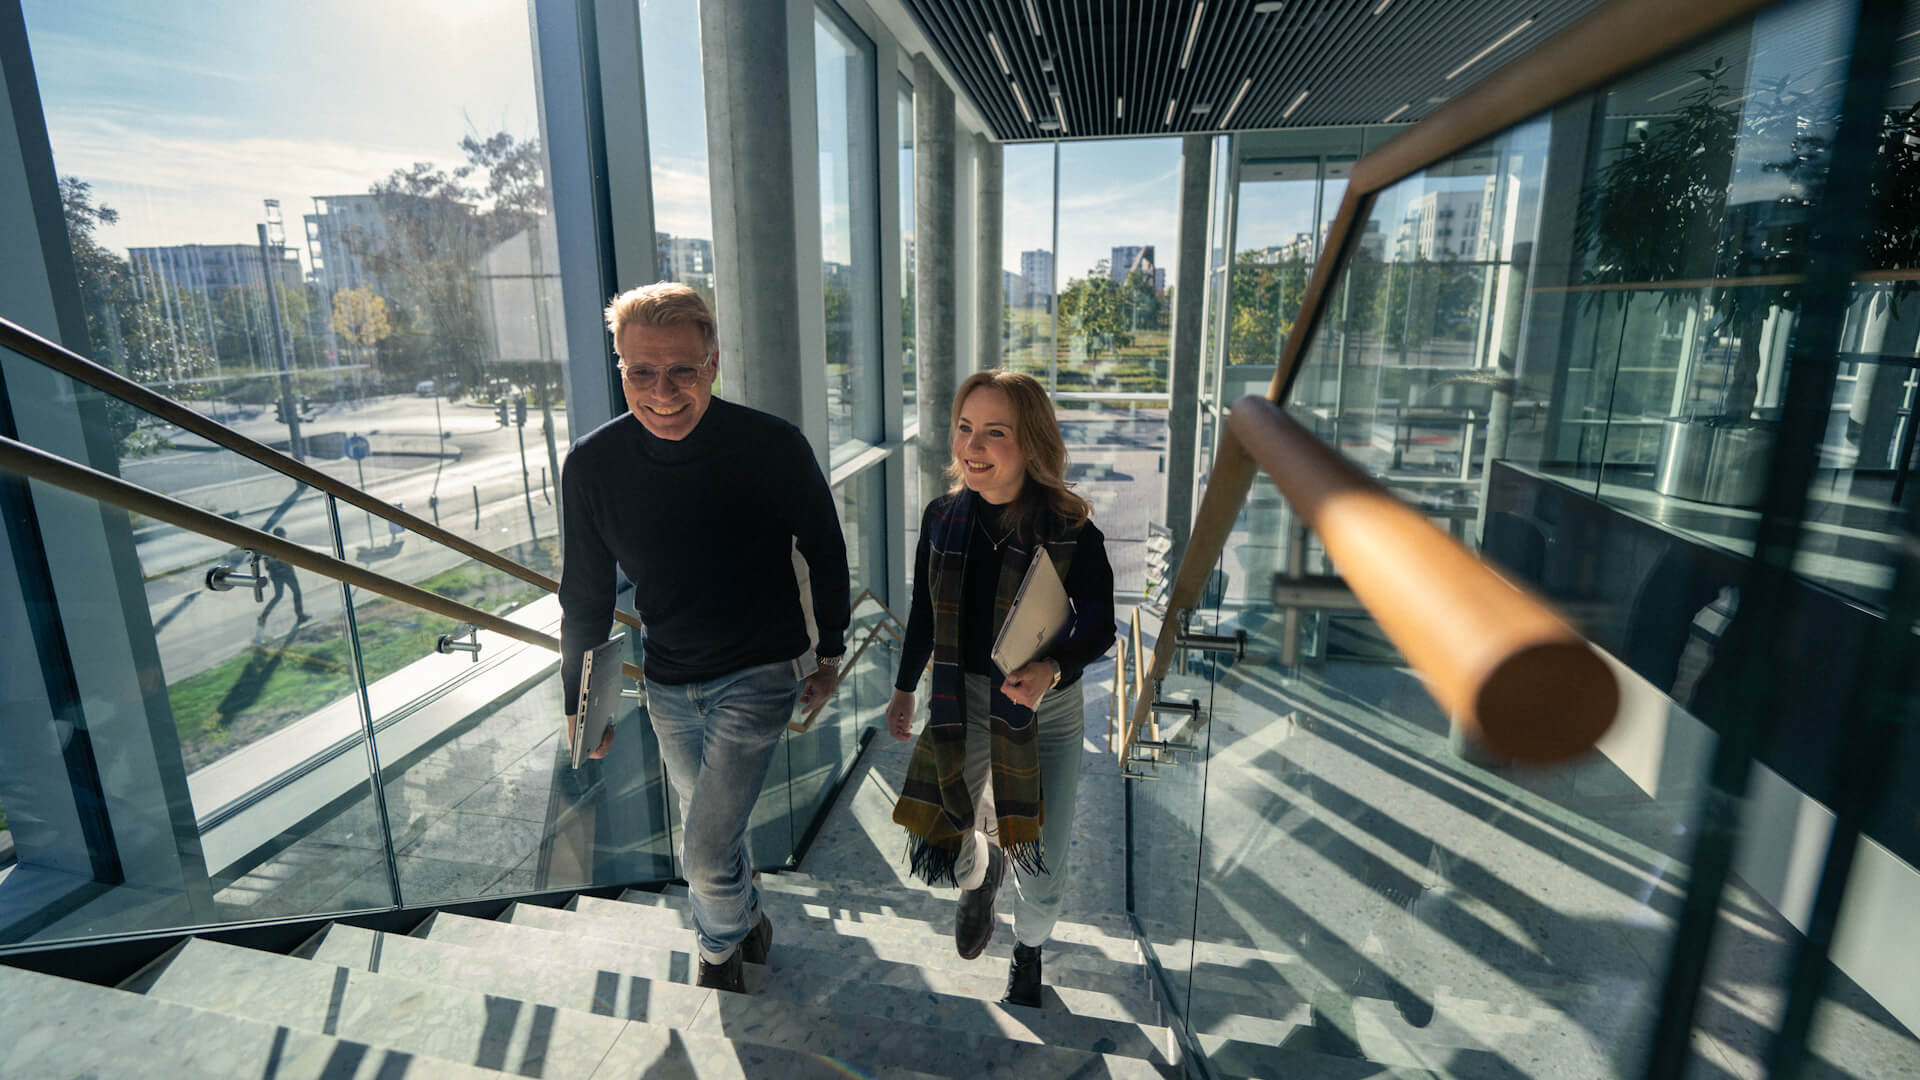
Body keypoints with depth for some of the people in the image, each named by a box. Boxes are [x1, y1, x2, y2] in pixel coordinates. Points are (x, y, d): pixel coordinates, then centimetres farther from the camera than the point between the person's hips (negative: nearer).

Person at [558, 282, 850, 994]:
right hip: (668, 683, 4)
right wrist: (580, 702, 7)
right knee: (708, 831, 23)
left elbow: (824, 550, -4)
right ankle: (746, 923, 54)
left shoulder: (773, 446, -20)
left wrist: (829, 651, 3)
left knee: (707, 852, -5)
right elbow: (585, 596, 0)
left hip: (760, 674, -3)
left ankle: (722, 944, 30)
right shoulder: (593, 465, -13)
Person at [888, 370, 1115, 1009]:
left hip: (1047, 714, -2)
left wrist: (1054, 670, -30)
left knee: (1042, 872, 10)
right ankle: (979, 874, 37)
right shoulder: (943, 518, -7)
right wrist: (905, 687, 15)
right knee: (949, 846, -5)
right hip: (963, 703, 2)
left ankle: (1028, 954, 46)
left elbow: (1099, 628, -10)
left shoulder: (1071, 532, -18)